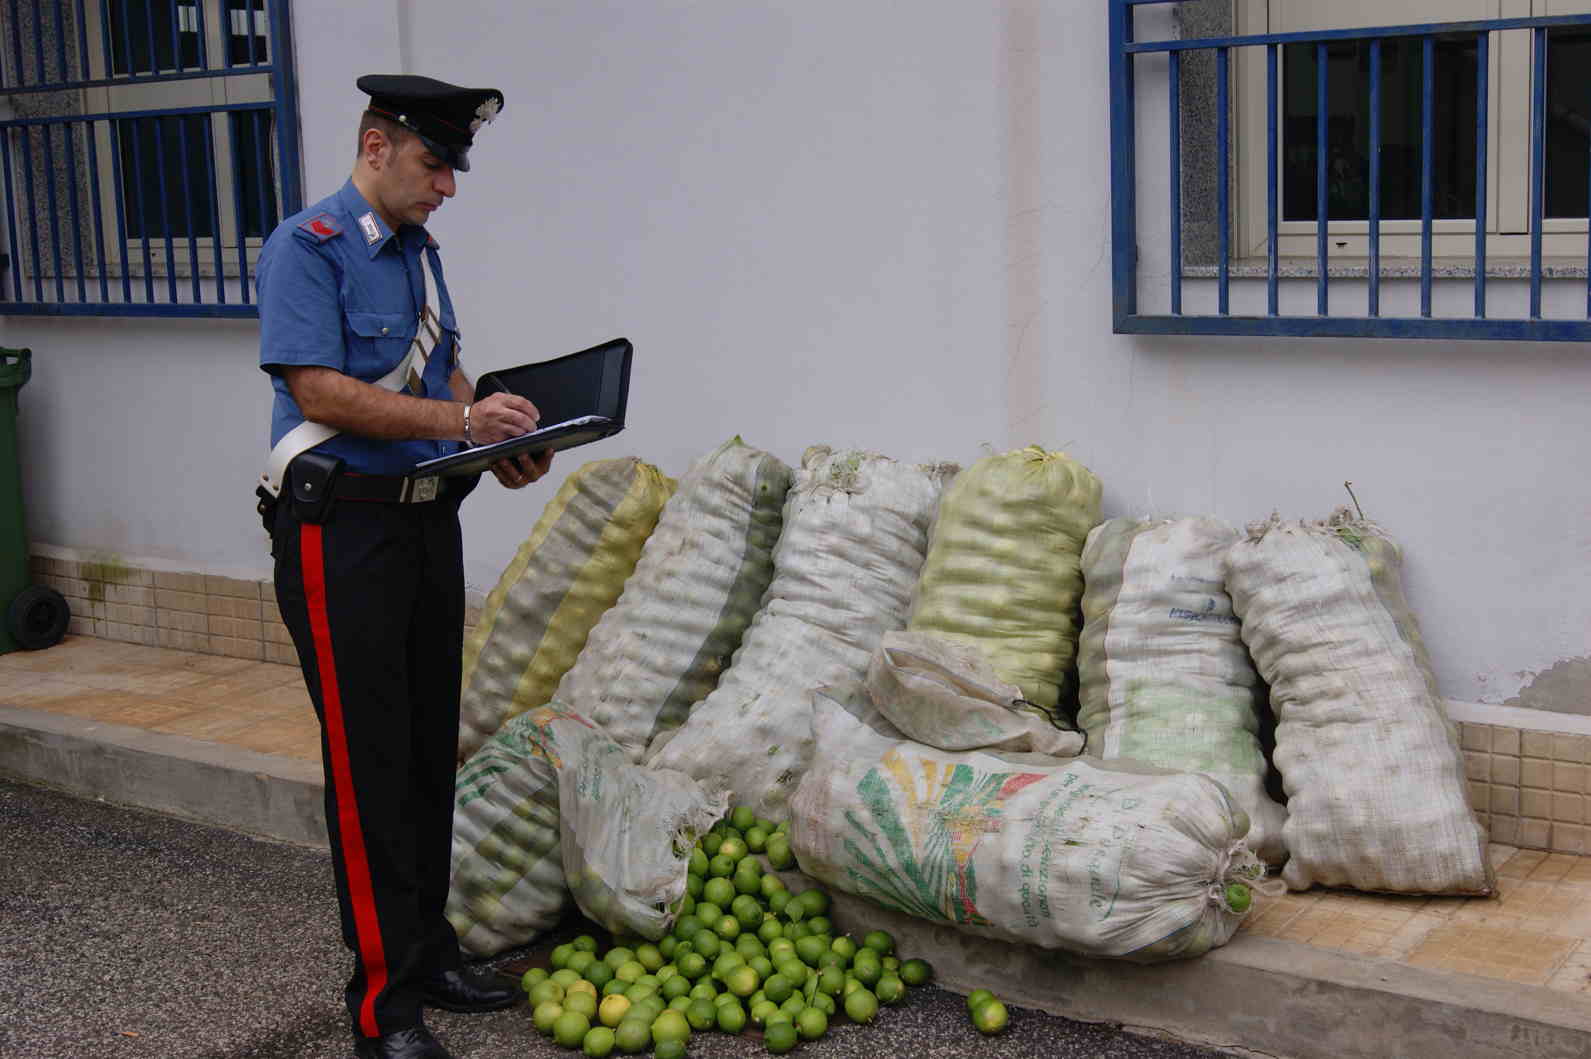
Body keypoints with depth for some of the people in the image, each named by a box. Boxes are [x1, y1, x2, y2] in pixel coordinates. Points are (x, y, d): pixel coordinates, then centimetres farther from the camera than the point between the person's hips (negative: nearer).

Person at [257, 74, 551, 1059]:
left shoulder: (418, 251, 14)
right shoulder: (307, 248, -11)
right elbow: (319, 393, -21)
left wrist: (500, 447, 2)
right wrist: (460, 419, -25)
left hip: (427, 522, 8)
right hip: (342, 531, -8)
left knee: (431, 752, 13)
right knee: (370, 766, -4)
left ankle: (430, 952, 26)